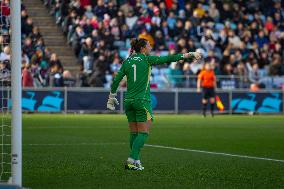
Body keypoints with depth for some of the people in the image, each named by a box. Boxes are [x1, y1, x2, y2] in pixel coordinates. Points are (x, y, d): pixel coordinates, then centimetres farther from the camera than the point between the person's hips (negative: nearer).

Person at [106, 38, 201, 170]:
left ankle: (136, 161, 11)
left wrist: (112, 97, 18)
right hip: (142, 100, -6)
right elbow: (168, 59, -5)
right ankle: (132, 160, -15)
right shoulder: (147, 59, -4)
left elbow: (116, 81, 7)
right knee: (143, 132, -3)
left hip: (128, 100, 6)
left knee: (134, 133, 11)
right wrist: (190, 55, -1)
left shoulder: (127, 61, 10)